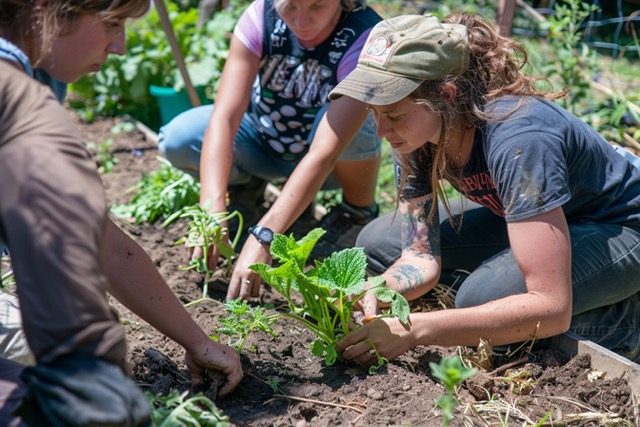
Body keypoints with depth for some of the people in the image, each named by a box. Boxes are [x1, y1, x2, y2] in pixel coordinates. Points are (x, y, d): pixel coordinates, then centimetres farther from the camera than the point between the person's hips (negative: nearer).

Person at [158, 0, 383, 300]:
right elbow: (224, 117, -30)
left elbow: (323, 154, -40)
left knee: (352, 120, -36)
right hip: (263, 142, 2)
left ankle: (359, 209, -6)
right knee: (177, 140, -24)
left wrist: (264, 237, -48)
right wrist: (213, 208, -43)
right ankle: (246, 183, 8)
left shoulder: (365, 39, -31)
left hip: (336, 162, -2)